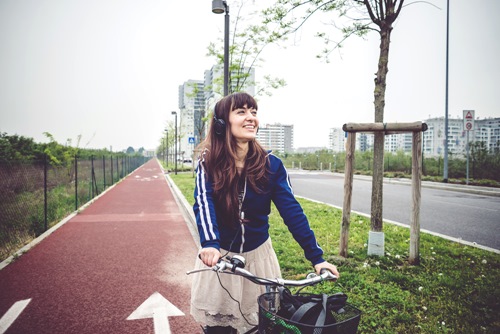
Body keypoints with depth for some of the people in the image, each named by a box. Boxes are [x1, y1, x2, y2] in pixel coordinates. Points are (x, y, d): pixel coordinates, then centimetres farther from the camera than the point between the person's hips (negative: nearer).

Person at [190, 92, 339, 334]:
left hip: (258, 256, 1)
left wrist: (316, 257, -18)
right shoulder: (208, 163, -12)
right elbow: (203, 203, -26)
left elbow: (291, 210, -13)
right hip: (219, 255, -1)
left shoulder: (271, 164, -10)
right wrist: (210, 244, -44)